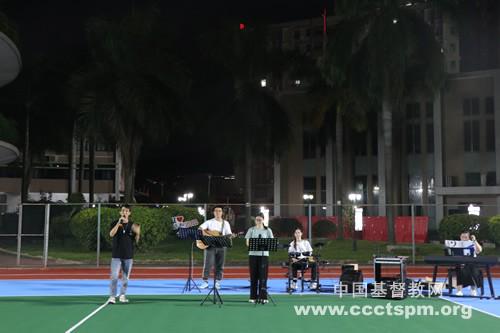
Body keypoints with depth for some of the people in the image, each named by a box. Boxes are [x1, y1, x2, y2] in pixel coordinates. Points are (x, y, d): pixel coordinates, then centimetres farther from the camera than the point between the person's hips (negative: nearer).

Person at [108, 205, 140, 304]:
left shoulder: (132, 225, 2)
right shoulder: (115, 223, 0)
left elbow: (136, 240, 0)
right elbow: (111, 234, -18)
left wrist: (138, 233, -22)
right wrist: (118, 223, -26)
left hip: (128, 256, 2)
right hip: (116, 255, -2)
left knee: (125, 277, 8)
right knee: (114, 276, -7)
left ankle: (122, 295, 20)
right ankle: (112, 296, -3)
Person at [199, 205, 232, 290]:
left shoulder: (225, 223, 12)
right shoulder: (209, 222, 5)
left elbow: (228, 234, 9)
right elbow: (200, 229, -6)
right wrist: (208, 235, -20)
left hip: (221, 246, 2)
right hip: (210, 245, -2)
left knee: (219, 265, 2)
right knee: (208, 264, -6)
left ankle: (217, 282, 8)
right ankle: (205, 282, 1)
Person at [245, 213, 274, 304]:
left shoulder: (268, 230, 5)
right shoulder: (251, 230, 6)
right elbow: (247, 243, 3)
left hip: (264, 254, -1)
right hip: (253, 254, 1)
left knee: (263, 276, -4)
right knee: (253, 276, 3)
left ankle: (263, 297, -2)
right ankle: (253, 297, 10)